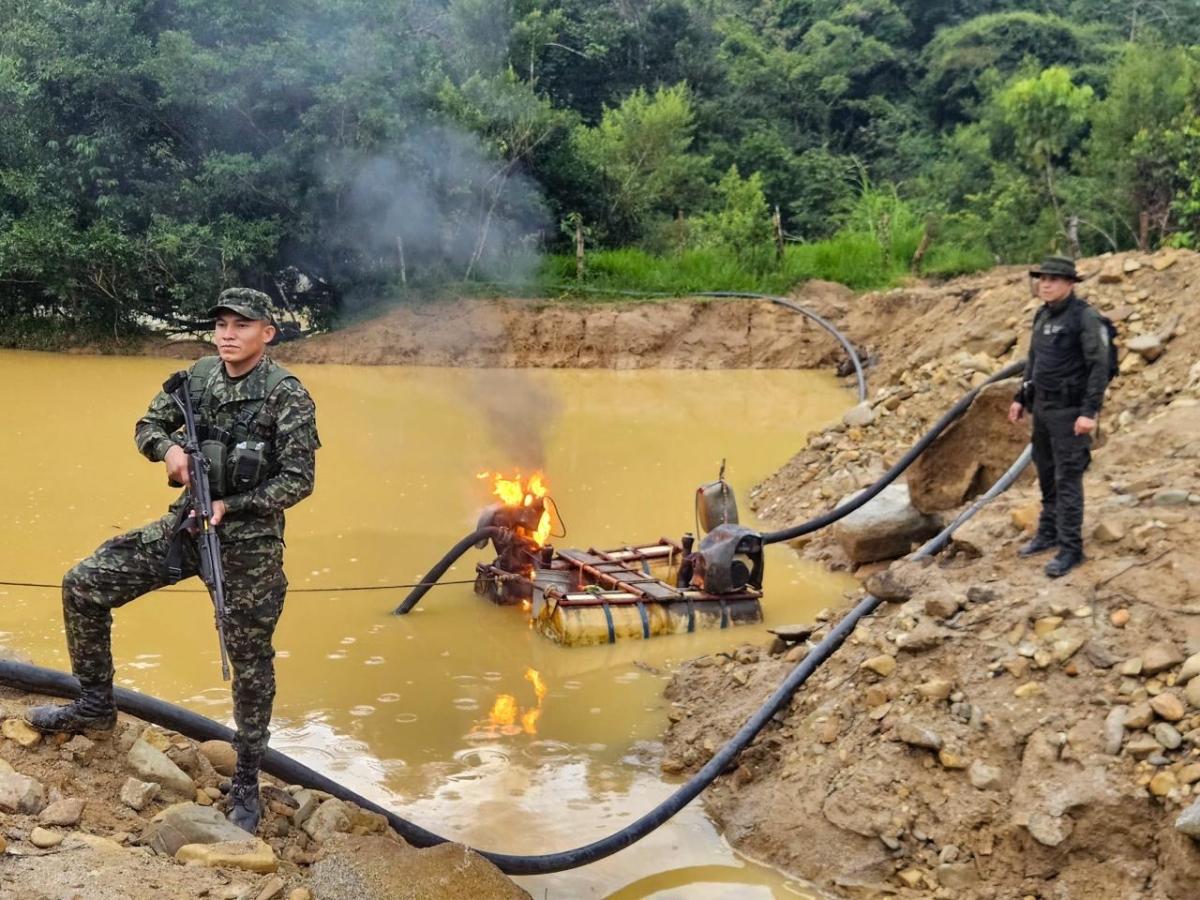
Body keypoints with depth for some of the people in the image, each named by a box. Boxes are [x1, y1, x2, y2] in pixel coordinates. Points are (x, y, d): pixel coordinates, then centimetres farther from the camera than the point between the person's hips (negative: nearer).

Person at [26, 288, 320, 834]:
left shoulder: (287, 395, -14)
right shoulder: (199, 375, 2)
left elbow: (299, 479, -15)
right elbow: (148, 425, 11)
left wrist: (232, 507, -21)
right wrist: (168, 447, -12)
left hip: (250, 540, -5)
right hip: (187, 524, 6)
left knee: (249, 659, 2)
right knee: (84, 586, 1)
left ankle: (247, 783, 18)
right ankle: (95, 707, 20)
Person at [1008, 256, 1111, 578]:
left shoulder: (1085, 318, -14)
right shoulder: (1043, 316, 10)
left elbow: (1099, 367, -17)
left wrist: (1090, 411, -22)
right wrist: (1021, 398, 20)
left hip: (1068, 412, -8)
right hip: (1041, 407, 8)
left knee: (1067, 479, -5)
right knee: (1046, 475, 15)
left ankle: (1070, 548, 0)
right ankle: (1048, 534, 27)